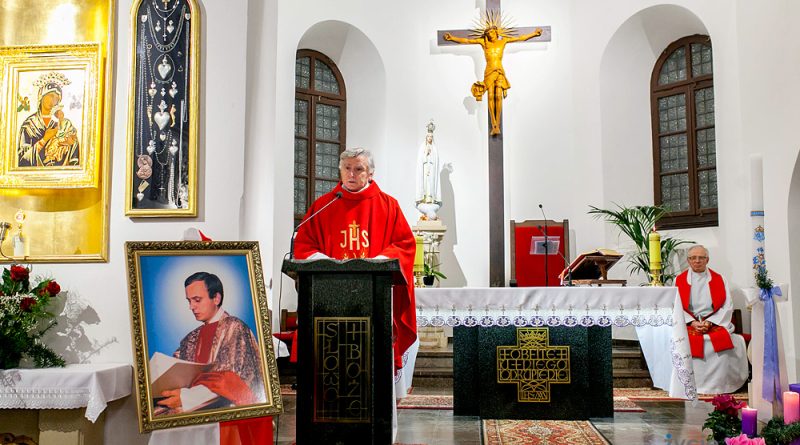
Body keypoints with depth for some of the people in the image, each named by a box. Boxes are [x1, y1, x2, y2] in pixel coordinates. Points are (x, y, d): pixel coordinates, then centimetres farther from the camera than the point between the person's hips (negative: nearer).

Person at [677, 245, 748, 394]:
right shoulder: (680, 280, 12)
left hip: (715, 323, 0)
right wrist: (692, 322, -13)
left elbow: (727, 306, 3)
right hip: (689, 324, 0)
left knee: (722, 341, -30)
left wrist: (709, 322, -12)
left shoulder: (719, 280, 12)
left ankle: (716, 386, -17)